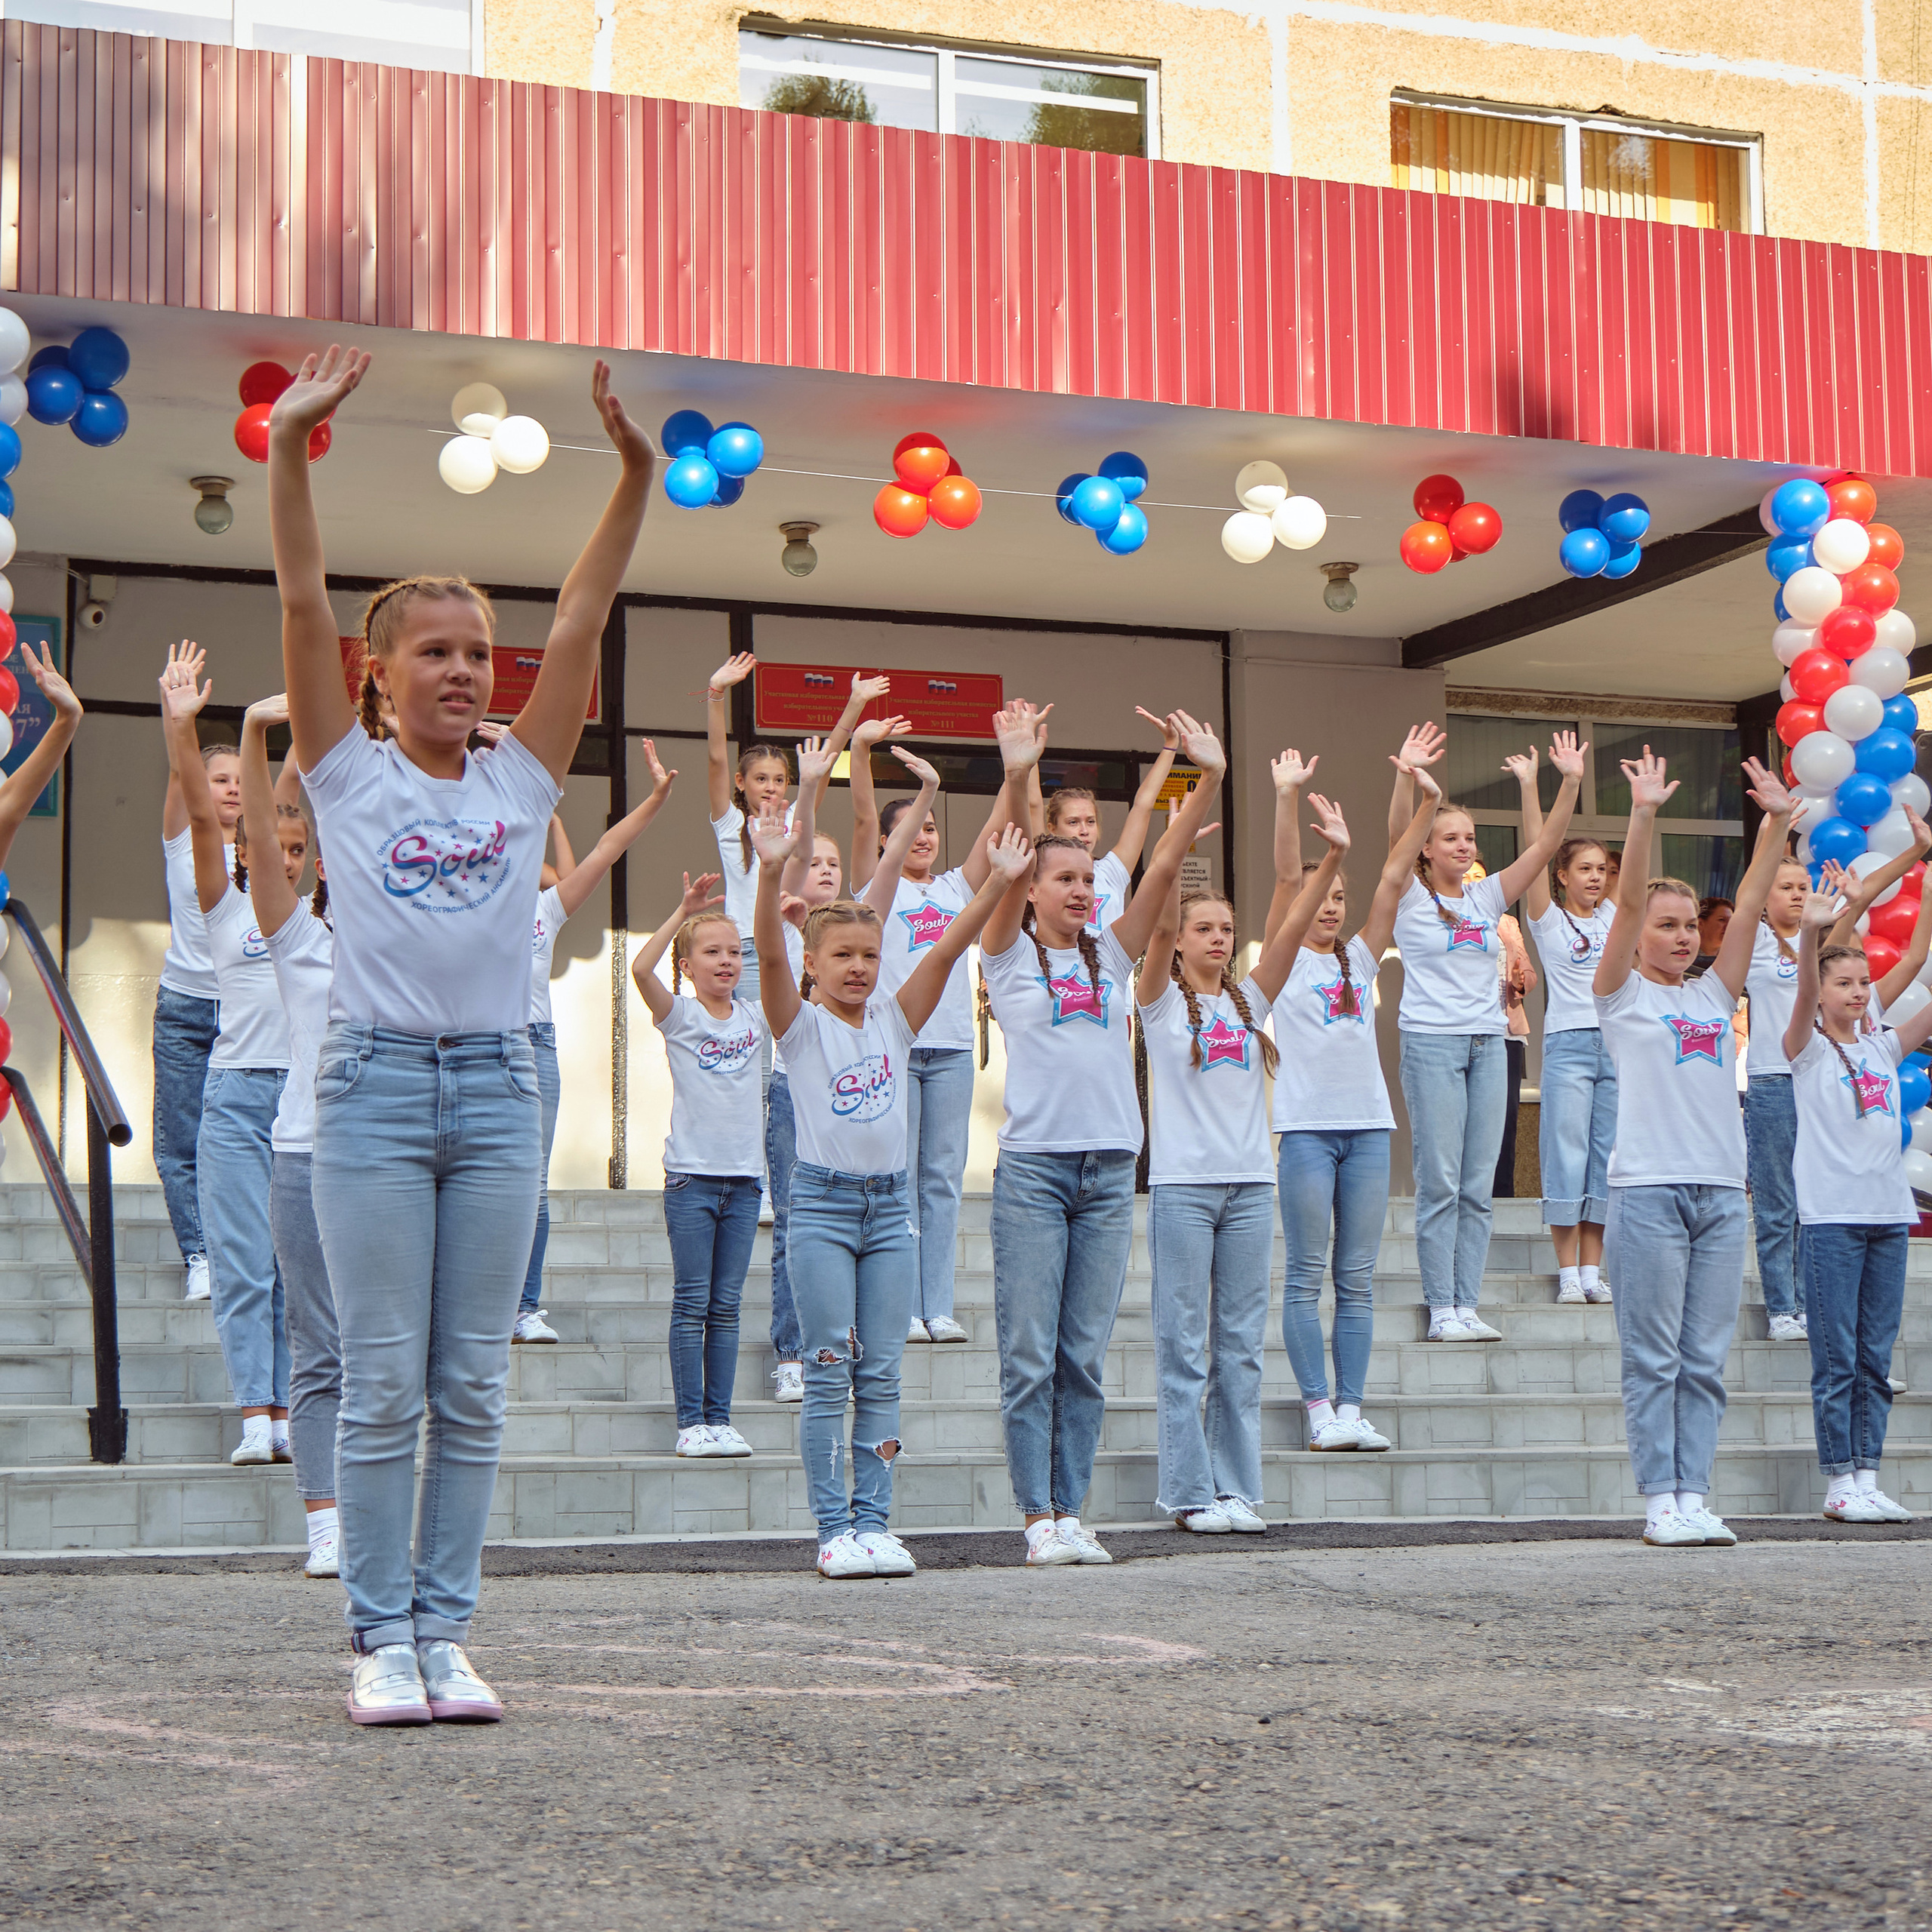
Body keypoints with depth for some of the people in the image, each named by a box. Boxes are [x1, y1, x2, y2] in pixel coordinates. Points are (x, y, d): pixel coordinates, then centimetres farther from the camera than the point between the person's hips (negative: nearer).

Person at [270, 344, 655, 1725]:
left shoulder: (520, 781, 9)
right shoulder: (351, 776, 3)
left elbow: (583, 620, 3)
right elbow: (304, 603, -6)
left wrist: (636, 477, -6)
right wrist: (290, 448, -15)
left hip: (498, 1090, 3)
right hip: (376, 1083, -3)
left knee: (474, 1388, 5)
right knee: (383, 1385, 0)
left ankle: (446, 1633, 13)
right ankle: (383, 1639, 7)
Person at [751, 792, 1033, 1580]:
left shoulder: (894, 1020, 9)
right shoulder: (802, 1025, -2)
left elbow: (947, 949, 1)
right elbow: (770, 954, -18)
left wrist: (998, 880, -9)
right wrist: (771, 872, -33)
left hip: (889, 1203, 4)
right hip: (823, 1199, -4)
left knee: (881, 1374, 5)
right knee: (829, 1374, -3)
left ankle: (873, 1521, 10)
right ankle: (833, 1529, 1)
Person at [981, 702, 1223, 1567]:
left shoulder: (1110, 957, 14)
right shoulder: (1010, 957, 4)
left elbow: (1163, 868, 4)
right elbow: (1004, 869, -12)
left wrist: (1209, 780, -7)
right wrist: (1017, 778, -24)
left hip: (1108, 1169, 4)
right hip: (1033, 1165, -4)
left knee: (1084, 1357, 6)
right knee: (1029, 1355, -3)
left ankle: (1071, 1511, 10)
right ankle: (1038, 1518, 2)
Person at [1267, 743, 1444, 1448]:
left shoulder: (1361, 960, 16)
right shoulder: (1285, 959, 5)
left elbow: (1394, 879, 9)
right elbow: (1286, 876, -7)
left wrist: (1427, 806, 2)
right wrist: (1288, 797, -19)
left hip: (1368, 1124, 5)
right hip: (1308, 1124, -5)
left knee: (1358, 1278, 4)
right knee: (1307, 1276, -4)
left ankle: (1352, 1404, 5)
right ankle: (1320, 1408, -2)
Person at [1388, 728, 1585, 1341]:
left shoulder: (1487, 897, 13)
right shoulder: (1411, 898, 1)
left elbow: (1543, 847, 6)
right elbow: (1396, 842, -17)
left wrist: (1570, 783, -6)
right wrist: (1406, 778, -33)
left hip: (1487, 1043, 5)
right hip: (1431, 1042, -5)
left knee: (1478, 1186, 4)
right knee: (1440, 1182, -6)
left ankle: (1468, 1304, 8)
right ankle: (1441, 1308, -1)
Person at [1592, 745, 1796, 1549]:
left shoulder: (1713, 996, 16)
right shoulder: (1621, 994, 4)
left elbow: (1750, 904, 9)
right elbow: (1629, 900, -8)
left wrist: (1776, 823, 1)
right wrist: (1644, 816, -18)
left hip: (1721, 1190, 5)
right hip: (1649, 1189, -5)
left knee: (1705, 1360, 4)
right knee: (1653, 1359, -3)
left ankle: (1693, 1495, 7)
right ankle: (1659, 1502, 0)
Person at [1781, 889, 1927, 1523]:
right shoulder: (1808, 1049, 0)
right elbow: (1805, 998, -19)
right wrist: (1810, 935, -37)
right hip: (1831, 1216, -5)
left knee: (1876, 1361, 6)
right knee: (1837, 1360, -4)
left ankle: (1867, 1480, 9)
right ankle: (1840, 1484, 0)